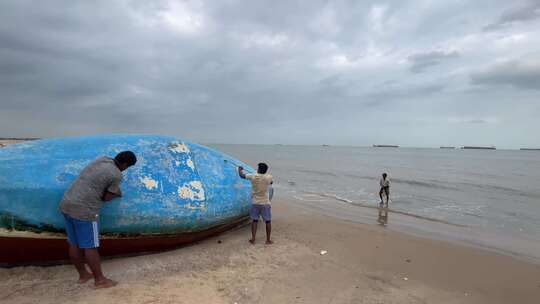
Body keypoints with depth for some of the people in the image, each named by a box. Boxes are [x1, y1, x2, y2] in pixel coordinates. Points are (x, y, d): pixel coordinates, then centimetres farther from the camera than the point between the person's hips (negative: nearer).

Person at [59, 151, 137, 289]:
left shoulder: (103, 159, 10)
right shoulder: (116, 176, -13)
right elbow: (106, 197, -4)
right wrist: (116, 193, 14)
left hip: (67, 204, 8)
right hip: (84, 211, -8)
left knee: (75, 244, 17)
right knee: (90, 247, 4)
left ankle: (83, 275, 33)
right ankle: (99, 280, 18)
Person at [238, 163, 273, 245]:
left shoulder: (253, 176, -8)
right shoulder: (269, 177, -9)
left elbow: (242, 175, 7)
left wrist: (240, 169, 28)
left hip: (255, 203, 1)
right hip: (265, 203, -1)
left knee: (254, 220, 13)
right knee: (268, 221, 9)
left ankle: (253, 239, 17)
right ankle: (268, 240, 14)